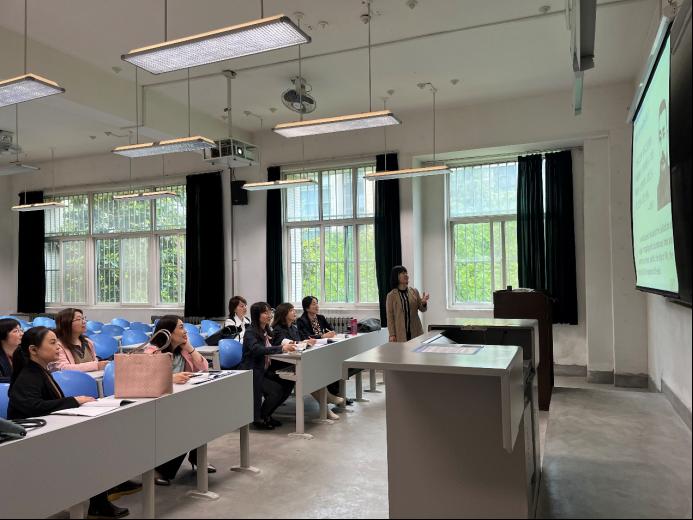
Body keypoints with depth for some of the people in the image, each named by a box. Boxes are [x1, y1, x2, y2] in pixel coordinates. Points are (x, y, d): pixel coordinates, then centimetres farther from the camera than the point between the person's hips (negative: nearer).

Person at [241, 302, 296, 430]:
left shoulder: (265, 330, 11)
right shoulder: (250, 332, -15)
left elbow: (270, 348, 11)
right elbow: (257, 349, -33)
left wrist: (285, 345, -10)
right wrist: (281, 348, -42)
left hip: (264, 371, 8)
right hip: (252, 373, -8)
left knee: (288, 384, -9)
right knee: (276, 390, -22)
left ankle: (266, 415, 9)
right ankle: (258, 419, 0)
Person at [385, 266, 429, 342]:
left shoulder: (414, 292, 5)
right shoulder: (391, 295, -3)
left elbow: (422, 309, 9)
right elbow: (390, 316, -2)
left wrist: (424, 302, -14)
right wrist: (392, 334, -6)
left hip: (415, 332, 3)